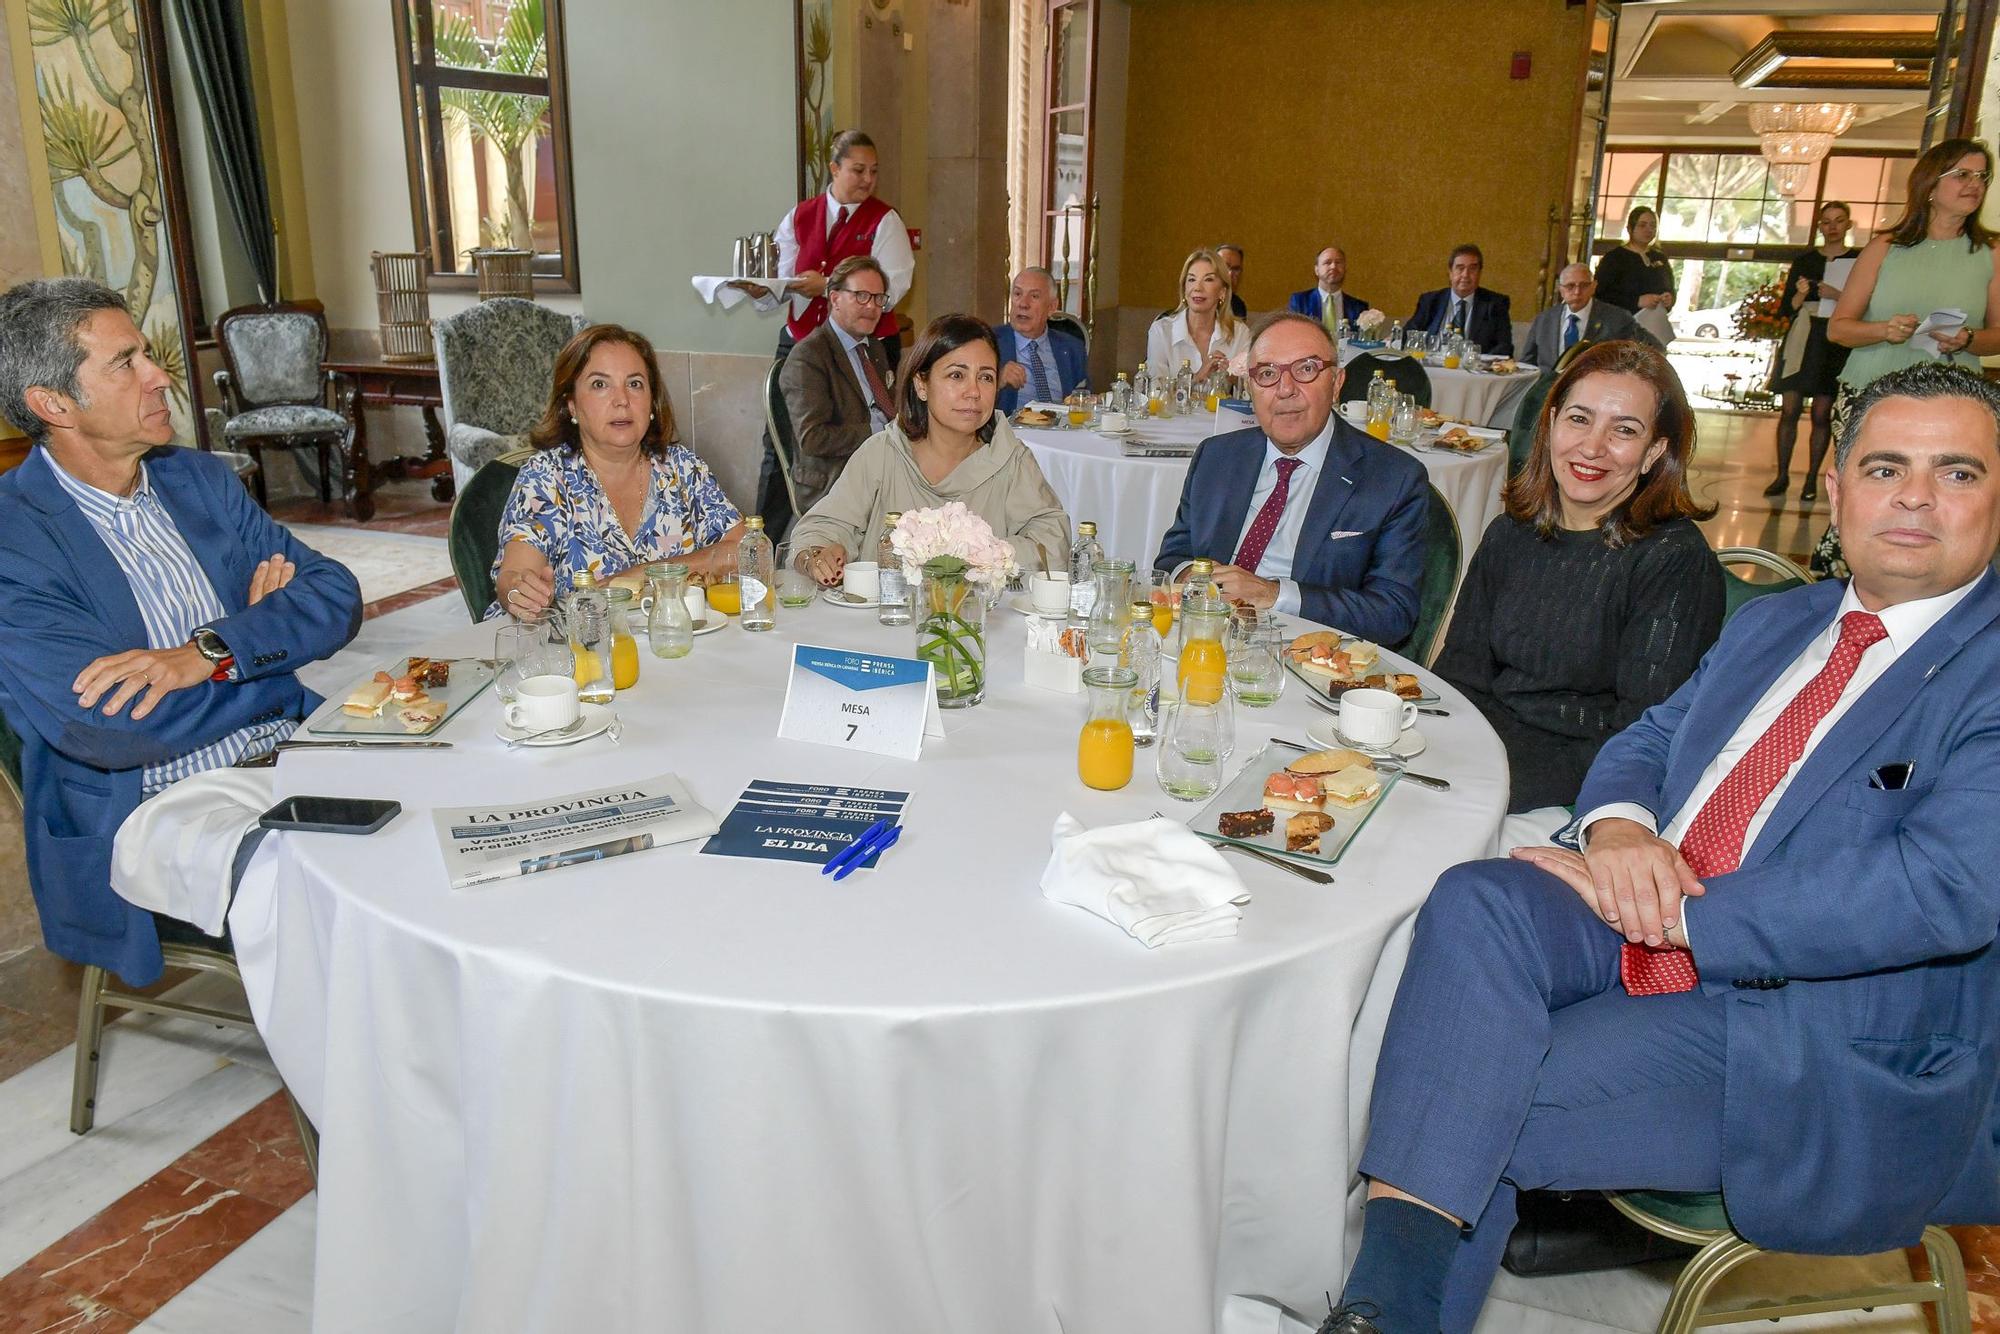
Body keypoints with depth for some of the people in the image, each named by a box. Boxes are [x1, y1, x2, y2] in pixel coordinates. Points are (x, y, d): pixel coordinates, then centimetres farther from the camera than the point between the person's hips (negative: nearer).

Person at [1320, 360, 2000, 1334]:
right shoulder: (1772, 623, 19)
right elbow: (1644, 742, 19)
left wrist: (1676, 912, -19)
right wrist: (1619, 824, -7)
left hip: (1829, 1045, -5)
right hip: (1649, 931, 6)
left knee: (1476, 1107, -26)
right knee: (1476, 903, -26)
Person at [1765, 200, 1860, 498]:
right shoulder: (1805, 260, 11)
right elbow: (1788, 305, 9)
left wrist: (1838, 296, -17)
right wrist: (1801, 294, -11)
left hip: (1835, 342, -2)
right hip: (1801, 339, 2)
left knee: (1822, 414, -2)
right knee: (1789, 409, -3)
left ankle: (1812, 479, 3)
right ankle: (1782, 475, 3)